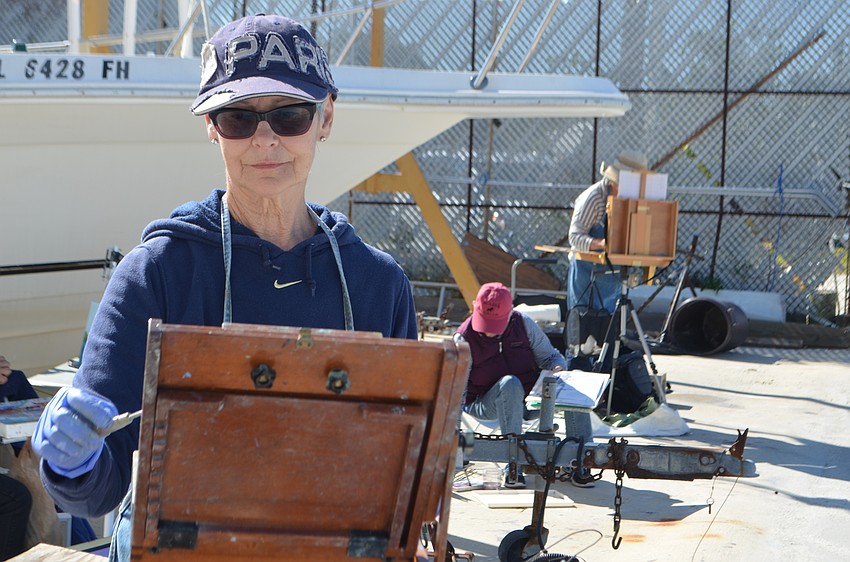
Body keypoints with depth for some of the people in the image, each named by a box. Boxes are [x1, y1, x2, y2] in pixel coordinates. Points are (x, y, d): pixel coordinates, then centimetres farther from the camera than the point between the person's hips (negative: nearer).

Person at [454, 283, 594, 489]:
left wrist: (558, 368, -15)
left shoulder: (523, 323, 1)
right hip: (488, 405, -3)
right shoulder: (464, 339, -7)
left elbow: (550, 356, 9)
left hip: (531, 396, 4)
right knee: (510, 384, -36)